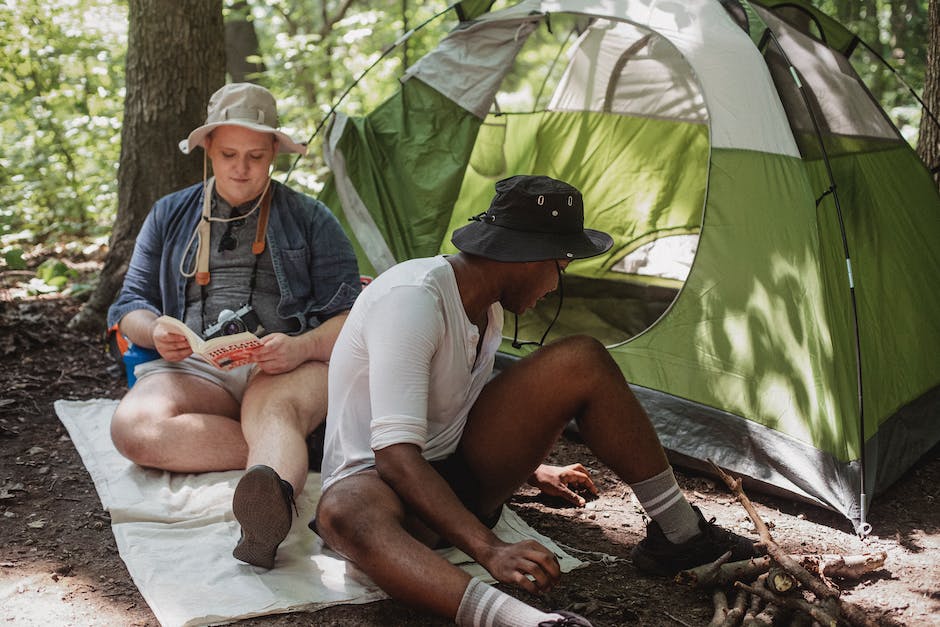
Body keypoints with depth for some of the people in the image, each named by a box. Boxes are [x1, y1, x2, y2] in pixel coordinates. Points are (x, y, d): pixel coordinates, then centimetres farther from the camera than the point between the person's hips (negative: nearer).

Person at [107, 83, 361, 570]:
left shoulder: (310, 219, 17)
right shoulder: (169, 216, 24)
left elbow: (348, 316, 7)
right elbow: (131, 304, 21)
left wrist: (302, 347, -17)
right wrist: (156, 333, -6)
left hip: (290, 367, -2)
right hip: (194, 367, 3)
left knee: (271, 409, -40)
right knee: (134, 426, -32)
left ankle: (271, 496, -70)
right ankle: (284, 459, -28)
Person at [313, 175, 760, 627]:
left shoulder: (486, 308, 3)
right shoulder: (410, 300, -26)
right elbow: (396, 457, -33)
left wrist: (532, 472, 28)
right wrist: (489, 550, -42)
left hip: (460, 476, 7)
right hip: (382, 483, -7)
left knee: (582, 362, -10)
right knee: (343, 512, -46)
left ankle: (677, 533, -6)